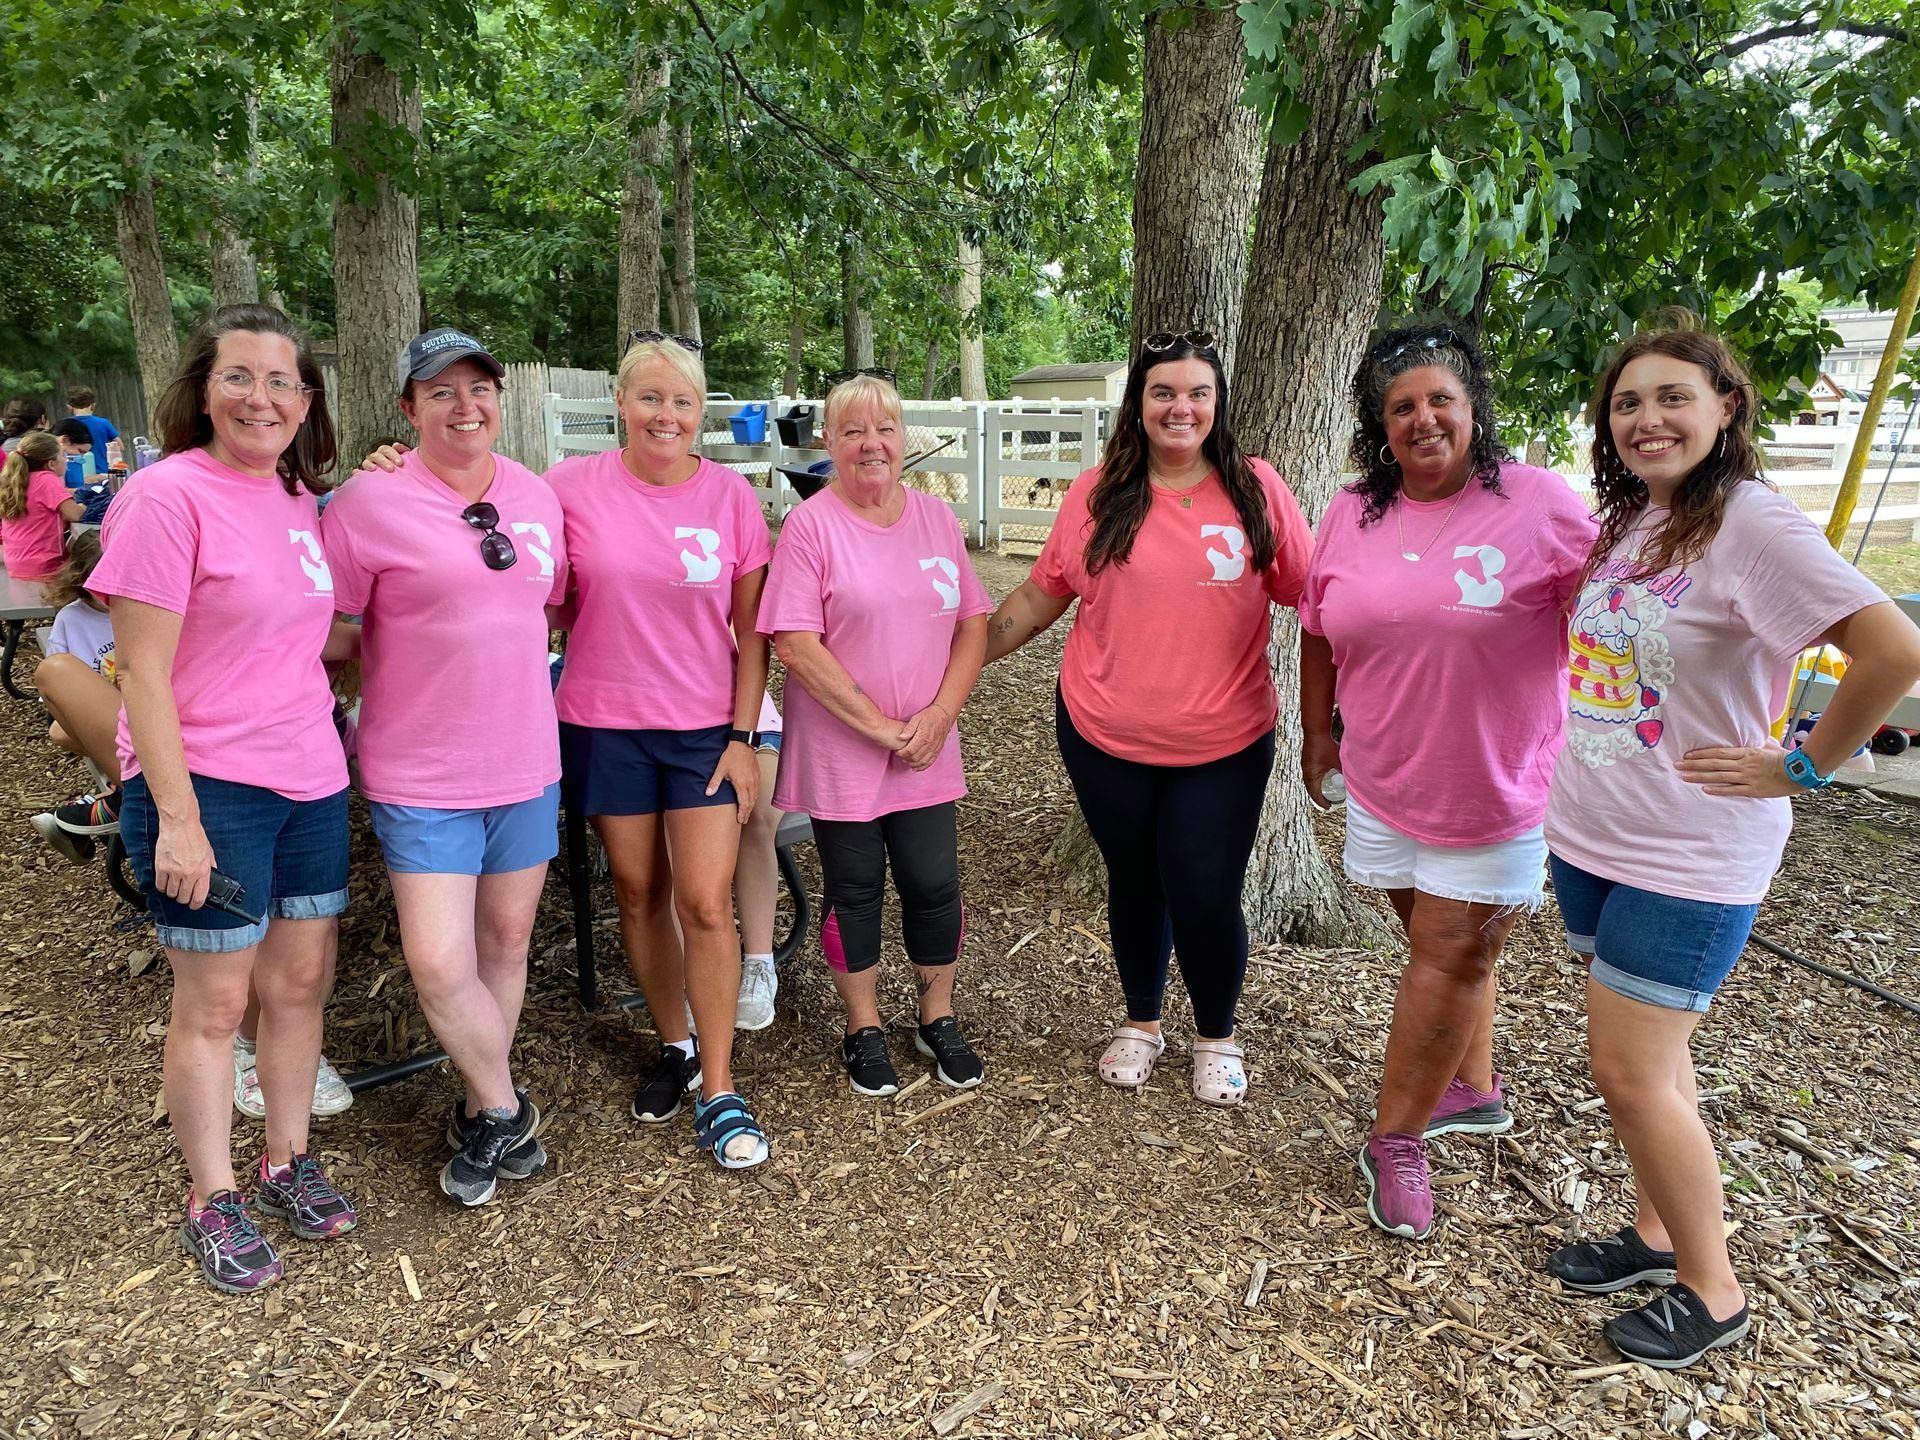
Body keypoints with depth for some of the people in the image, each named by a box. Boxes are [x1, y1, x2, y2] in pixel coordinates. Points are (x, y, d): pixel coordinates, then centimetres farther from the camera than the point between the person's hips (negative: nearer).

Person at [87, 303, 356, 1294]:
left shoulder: (300, 498, 8)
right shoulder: (168, 495, -13)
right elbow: (143, 672, -15)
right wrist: (176, 816, -18)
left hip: (310, 780, 7)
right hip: (207, 789, -6)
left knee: (299, 982, 14)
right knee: (213, 1003, 6)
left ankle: (287, 1162, 32)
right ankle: (213, 1203, 24)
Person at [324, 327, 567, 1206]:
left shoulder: (537, 497, 5)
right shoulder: (369, 502, -10)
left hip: (527, 764, 5)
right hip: (423, 777, -4)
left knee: (507, 941, 13)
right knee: (439, 962, -8)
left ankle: (480, 1115, 33)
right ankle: (504, 1110, 17)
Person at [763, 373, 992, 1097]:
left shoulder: (936, 518, 5)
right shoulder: (810, 526, -9)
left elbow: (973, 623, 5)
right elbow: (797, 645, -16)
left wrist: (938, 716, -8)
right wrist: (881, 728, -17)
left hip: (928, 751, 4)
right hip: (841, 754, -3)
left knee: (935, 886, 10)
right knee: (854, 893, 10)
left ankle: (938, 1021, 32)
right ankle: (864, 1030, 30)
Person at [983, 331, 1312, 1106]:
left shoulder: (1258, 489, -3)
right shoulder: (1098, 494, -1)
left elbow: (1311, 597, 0)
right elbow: (1042, 594, 5)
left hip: (1223, 744, -1)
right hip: (1106, 736, 1)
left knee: (1206, 897, 1)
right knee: (1135, 884, 16)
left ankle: (1217, 1038, 30)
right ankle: (1140, 1023, 41)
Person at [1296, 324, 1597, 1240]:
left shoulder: (1539, 504, -11)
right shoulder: (1353, 513, 2)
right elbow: (1318, 631, 11)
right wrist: (1316, 731, 14)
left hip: (1497, 787, -4)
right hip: (1386, 780, 4)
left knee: (1453, 954, 2)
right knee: (1443, 948, 17)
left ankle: (1394, 1140, 15)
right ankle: (1474, 1092, 38)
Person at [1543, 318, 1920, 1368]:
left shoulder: (1751, 525, -18)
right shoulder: (1626, 521, 6)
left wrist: (1800, 768, -17)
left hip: (1689, 859, -7)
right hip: (1590, 837, 7)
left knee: (1632, 1074, -2)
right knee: (1642, 1057, 18)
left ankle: (1711, 1289, 19)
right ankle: (1657, 1232, 36)